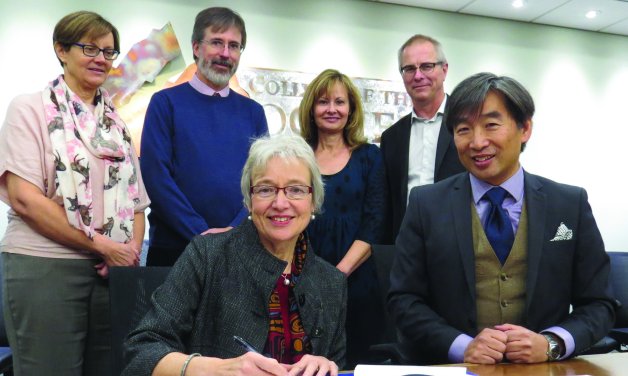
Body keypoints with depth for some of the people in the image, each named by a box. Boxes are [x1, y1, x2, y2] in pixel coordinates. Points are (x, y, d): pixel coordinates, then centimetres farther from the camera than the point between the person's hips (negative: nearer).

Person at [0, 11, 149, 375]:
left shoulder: (116, 123, 14)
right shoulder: (30, 108, -1)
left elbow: (135, 199, 14)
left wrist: (133, 248, -5)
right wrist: (101, 244, -14)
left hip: (113, 270, 5)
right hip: (44, 266, -4)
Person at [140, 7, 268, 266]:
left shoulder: (252, 111, 7)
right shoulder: (166, 102, -1)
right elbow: (155, 175, -10)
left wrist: (235, 230, -13)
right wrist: (201, 233, -15)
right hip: (173, 247, -2)